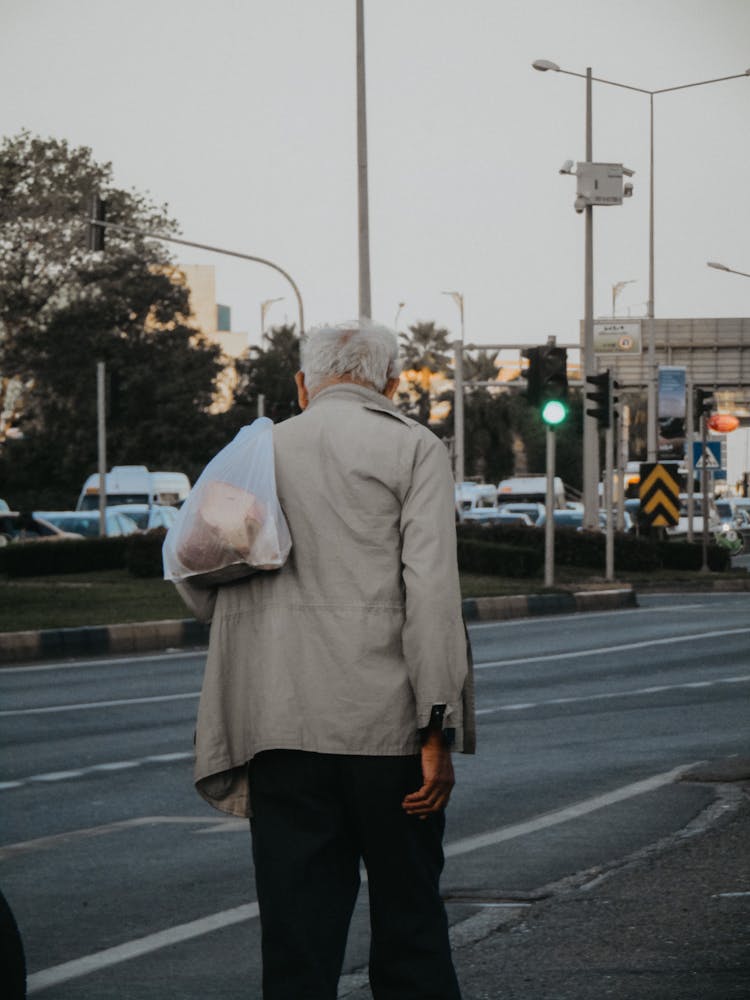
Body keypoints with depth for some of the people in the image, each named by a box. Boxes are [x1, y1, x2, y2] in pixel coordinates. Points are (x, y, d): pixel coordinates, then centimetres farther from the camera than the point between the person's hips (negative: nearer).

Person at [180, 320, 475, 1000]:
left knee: (297, 934, 4)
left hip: (282, 729, 3)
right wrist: (436, 732, -11)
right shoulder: (413, 448, 0)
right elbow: (432, 592, -10)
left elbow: (198, 587, 13)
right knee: (409, 925, 6)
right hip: (386, 726, -3)